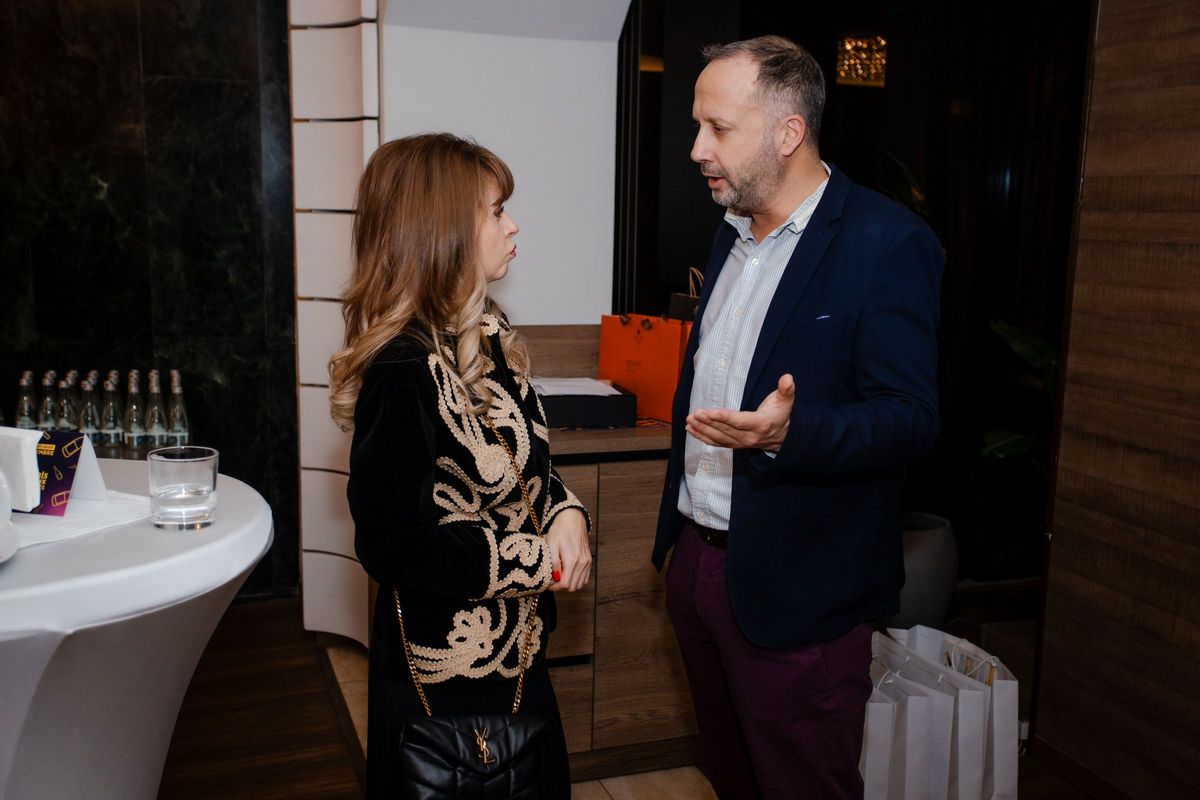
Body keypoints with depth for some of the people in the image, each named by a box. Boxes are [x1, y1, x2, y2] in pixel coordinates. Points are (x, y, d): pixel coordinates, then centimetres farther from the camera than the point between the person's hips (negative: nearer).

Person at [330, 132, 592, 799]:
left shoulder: (490, 337, 3)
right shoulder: (405, 371, -25)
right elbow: (398, 545, -25)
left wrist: (566, 513, -8)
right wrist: (537, 559, -18)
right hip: (446, 669, -8)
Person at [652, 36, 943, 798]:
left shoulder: (887, 242, -16)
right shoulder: (733, 235, 9)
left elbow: (910, 418, -19)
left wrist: (788, 432, -37)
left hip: (795, 587, -7)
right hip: (698, 558, 8)